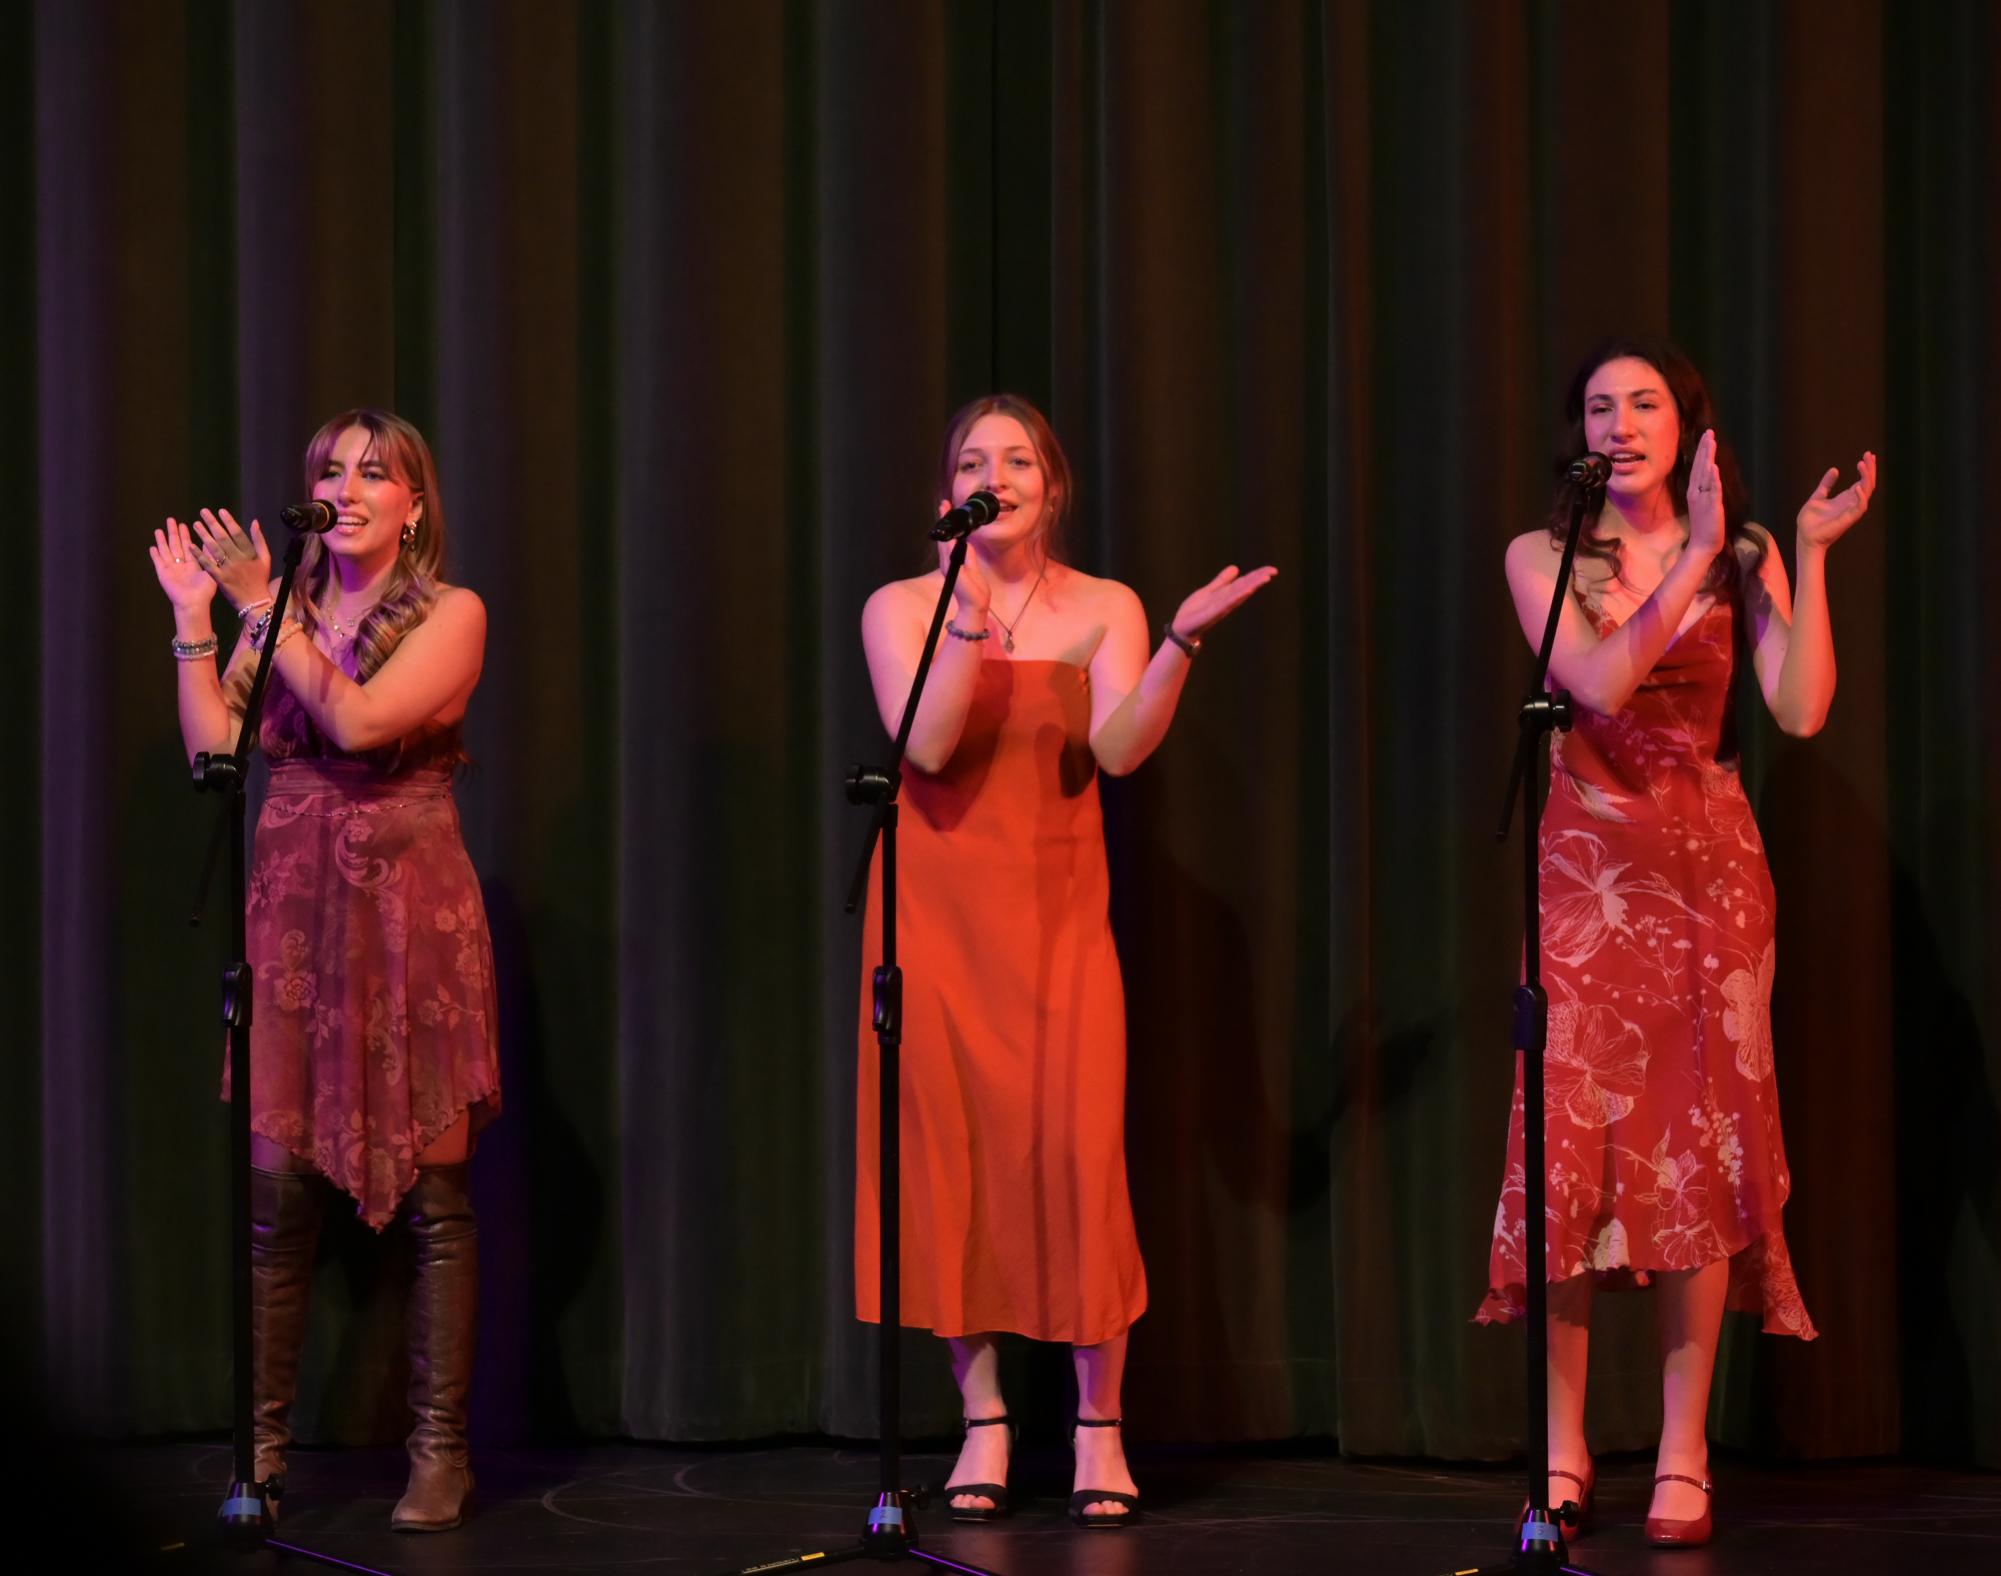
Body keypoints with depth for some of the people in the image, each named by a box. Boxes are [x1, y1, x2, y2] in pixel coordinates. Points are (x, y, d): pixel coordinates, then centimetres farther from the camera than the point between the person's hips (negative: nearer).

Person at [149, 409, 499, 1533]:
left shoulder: (450, 615, 0)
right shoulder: (283, 610, 12)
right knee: (278, 1186, 0)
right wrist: (194, 619, 0)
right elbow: (213, 746, 3)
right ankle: (263, 1448, 7)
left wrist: (263, 609, -10)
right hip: (295, 910, 3)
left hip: (410, 911, -3)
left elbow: (359, 719, -15)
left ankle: (441, 1451, 4)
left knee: (434, 1191, -2)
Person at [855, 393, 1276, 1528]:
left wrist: (1184, 639, -25)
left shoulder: (1104, 611, 4)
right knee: (952, 1155, 0)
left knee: (1078, 1151, -9)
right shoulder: (902, 609, 4)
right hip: (936, 913, 1)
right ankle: (985, 1424, 9)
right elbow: (927, 744, -13)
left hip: (1057, 916, -1)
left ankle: (1101, 1431, 0)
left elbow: (1119, 749, -13)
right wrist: (972, 611, -19)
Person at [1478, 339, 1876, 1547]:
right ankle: (1564, 1453, 2)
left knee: (1703, 1150, -2)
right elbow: (1597, 684, -14)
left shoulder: (1744, 560, 7)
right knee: (1570, 1147, -6)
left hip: (1708, 872, 1)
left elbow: (1801, 710, -7)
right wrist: (1693, 561, -17)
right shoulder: (1542, 558, 4)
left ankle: (1684, 1458, 2)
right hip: (1586, 870, -1)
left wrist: (1812, 557, -12)